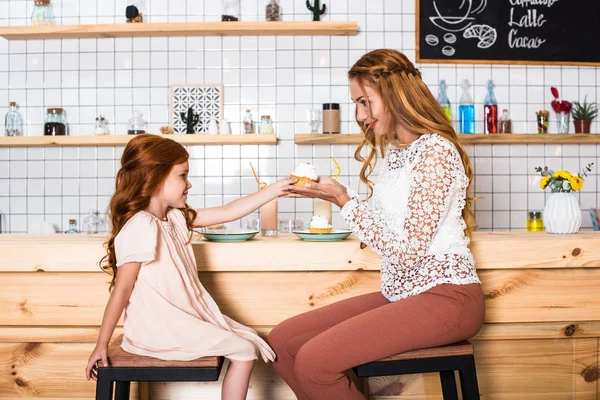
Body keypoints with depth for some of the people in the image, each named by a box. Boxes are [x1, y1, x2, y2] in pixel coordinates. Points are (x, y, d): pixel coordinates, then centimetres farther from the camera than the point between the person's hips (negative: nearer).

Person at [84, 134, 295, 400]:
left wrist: (275, 189, 7)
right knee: (244, 352, -8)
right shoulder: (140, 229, -21)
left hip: (185, 318, 10)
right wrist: (101, 346, -14)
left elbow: (228, 212, 10)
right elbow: (121, 291, -19)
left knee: (248, 339, 11)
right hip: (162, 329, -9)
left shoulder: (175, 218, 7)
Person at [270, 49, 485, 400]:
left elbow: (407, 250, -20)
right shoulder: (395, 151, 13)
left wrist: (344, 201, -16)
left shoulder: (435, 150, -16)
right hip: (400, 293, 9)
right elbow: (386, 228, 10)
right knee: (282, 341, -1)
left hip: (445, 297, -9)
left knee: (314, 361, -23)